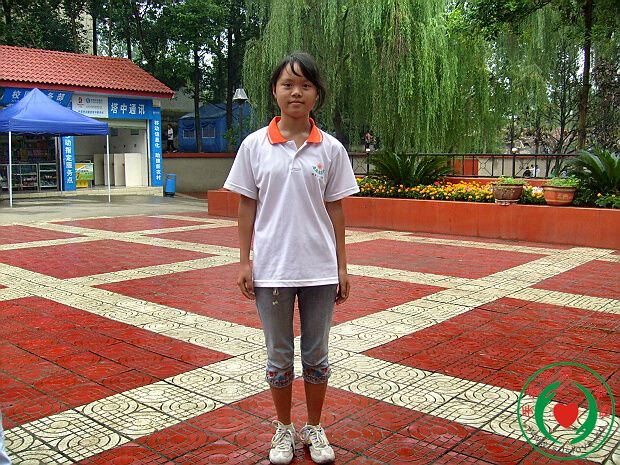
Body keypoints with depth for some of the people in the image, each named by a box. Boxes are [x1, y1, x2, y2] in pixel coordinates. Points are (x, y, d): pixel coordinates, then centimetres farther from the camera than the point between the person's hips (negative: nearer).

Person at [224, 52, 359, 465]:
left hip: (320, 269, 1)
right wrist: (245, 261, -2)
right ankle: (284, 429, 32)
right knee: (279, 354, 13)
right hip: (271, 268, 0)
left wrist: (342, 266, 2)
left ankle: (314, 428, 33)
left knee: (316, 354, 13)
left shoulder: (331, 148, -1)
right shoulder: (255, 145, -2)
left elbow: (335, 209, 3)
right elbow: (247, 206, 2)